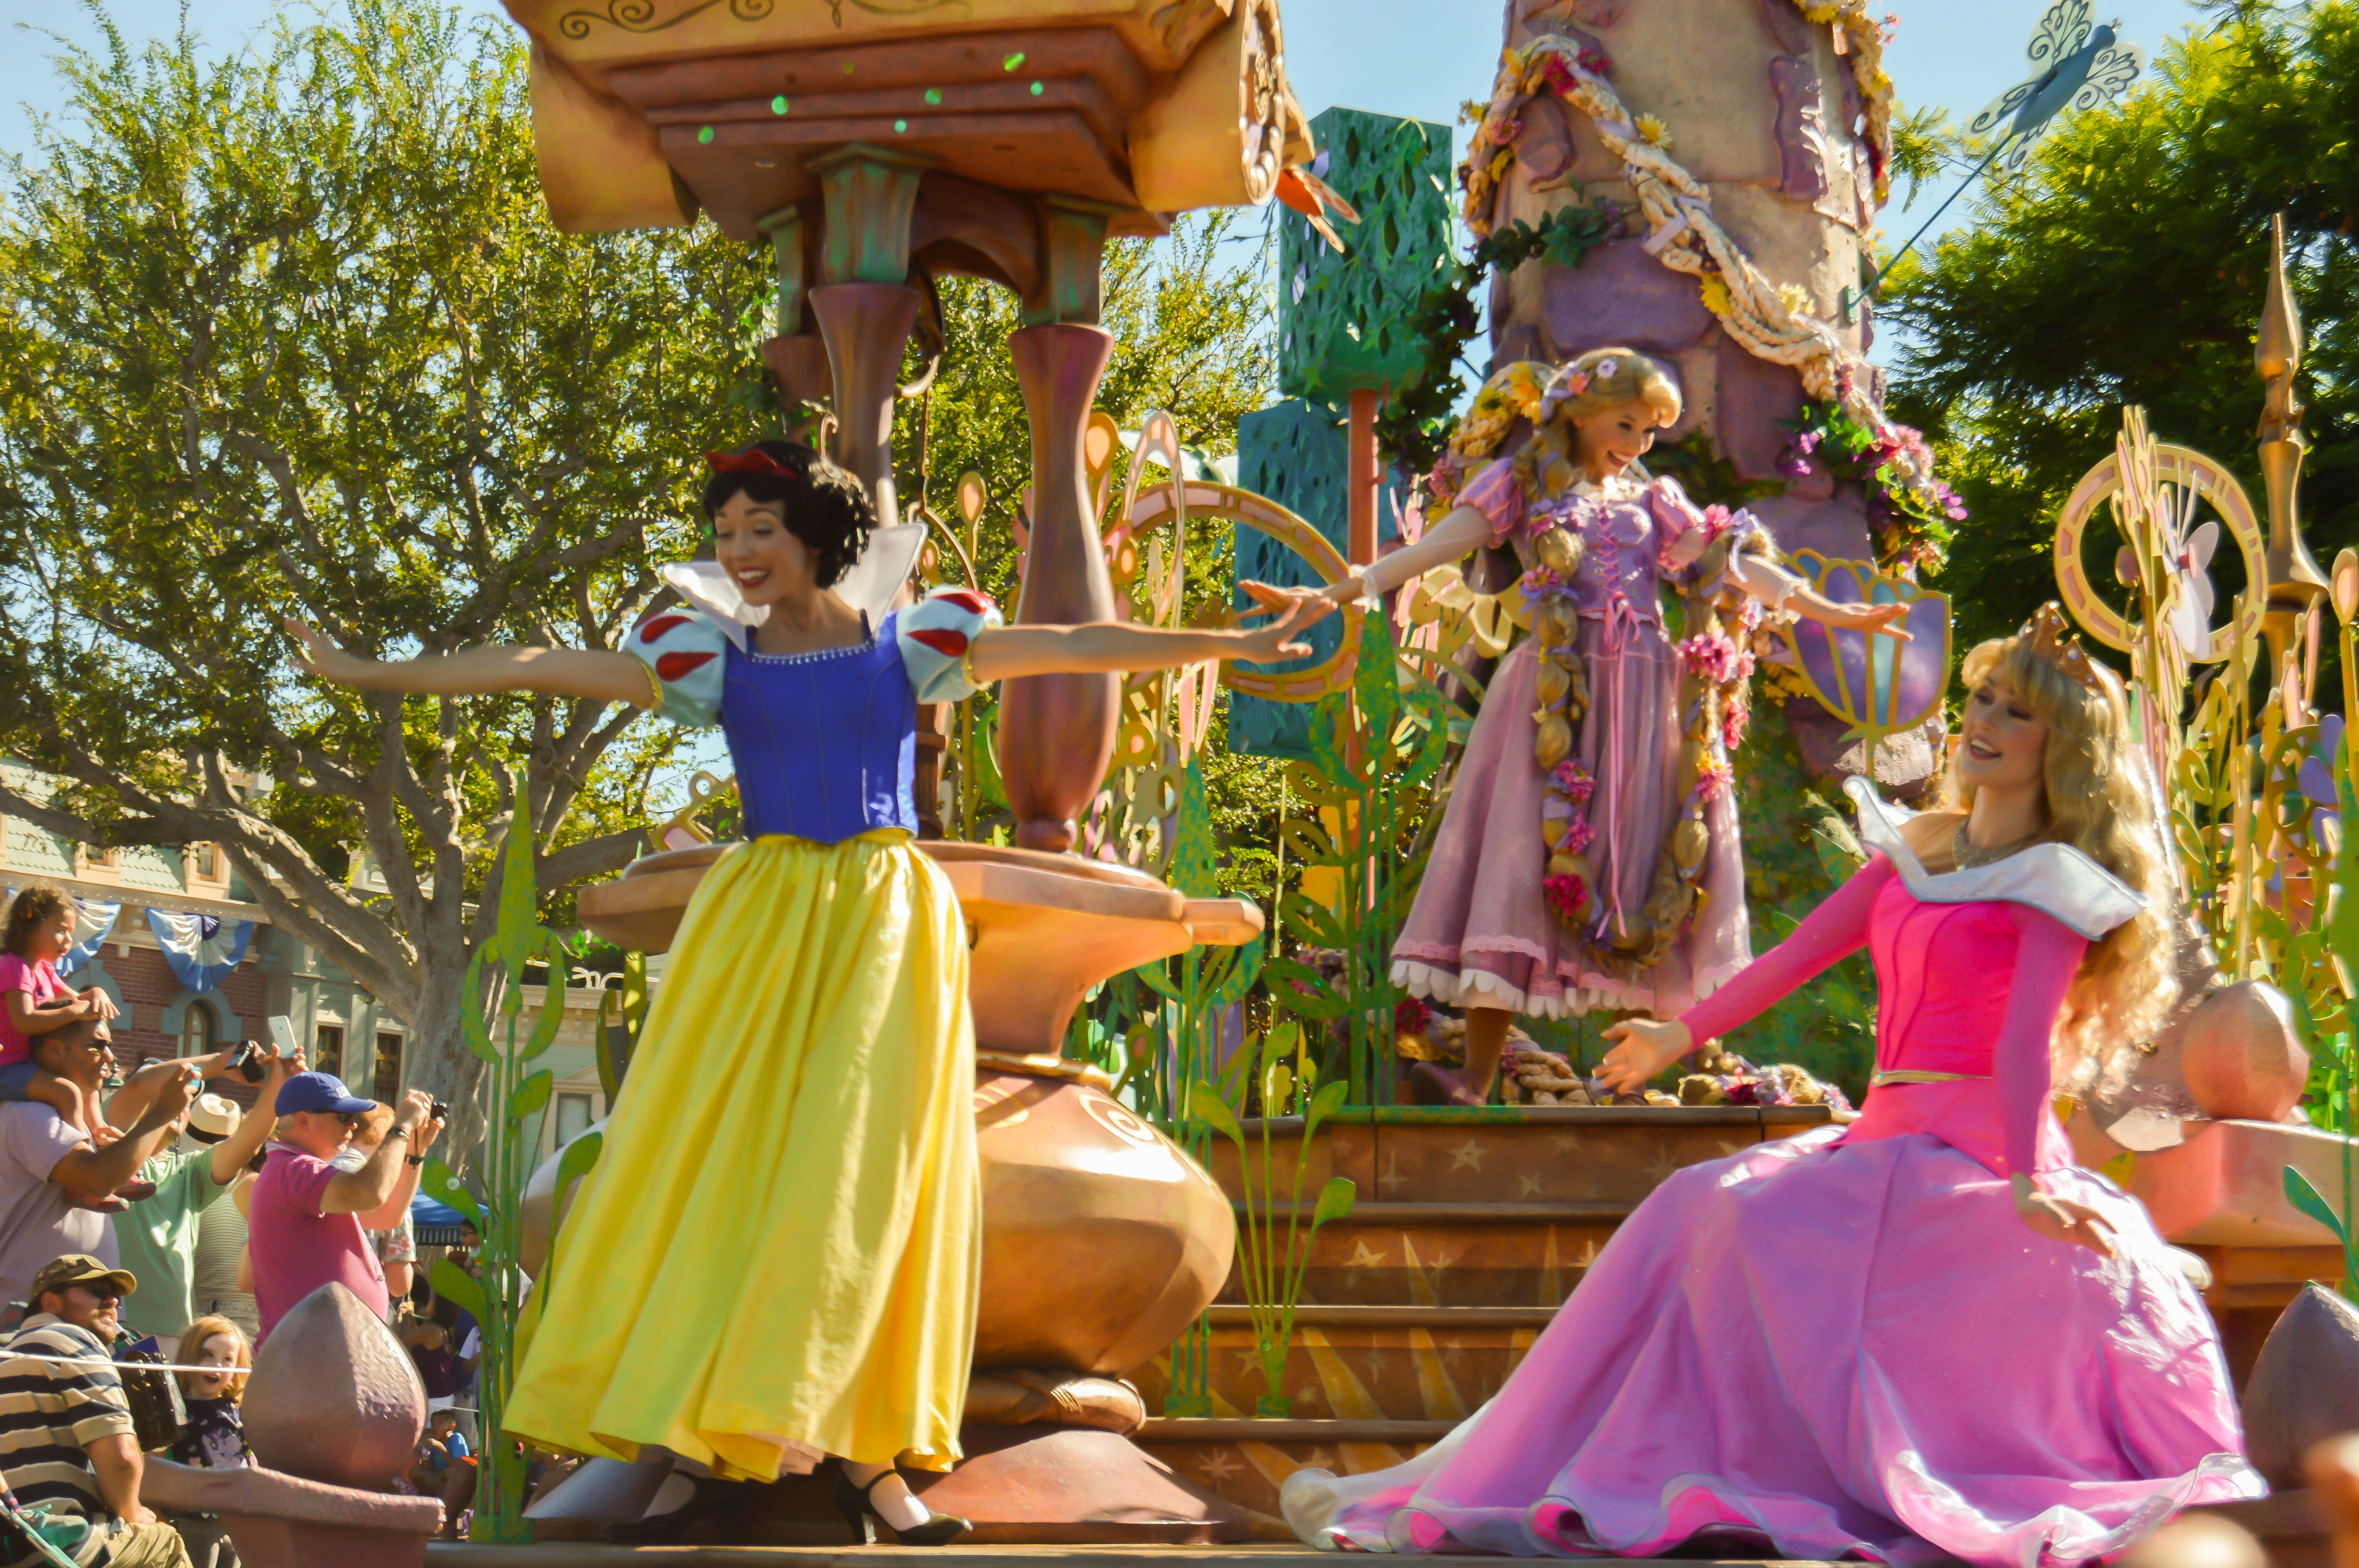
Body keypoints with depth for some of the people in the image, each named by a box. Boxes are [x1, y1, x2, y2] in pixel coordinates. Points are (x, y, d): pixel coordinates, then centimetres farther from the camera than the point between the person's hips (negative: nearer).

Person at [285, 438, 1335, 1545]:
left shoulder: (910, 644, 5)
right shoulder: (711, 659, 7)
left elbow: (1079, 647, 1)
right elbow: (530, 670, 6)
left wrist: (1238, 643, -5)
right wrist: (365, 675, 4)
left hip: (887, 926, -1)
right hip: (761, 925, 1)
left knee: (862, 1177, -6)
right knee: (716, 1163, -6)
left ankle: (865, 1453, -4)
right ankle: (699, 1447, -2)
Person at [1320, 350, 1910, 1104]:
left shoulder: (1653, 502, 20)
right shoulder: (1525, 483, 11)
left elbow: (1735, 566, 16)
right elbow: (1444, 542, -1)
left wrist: (1828, 611, 8)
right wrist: (1351, 585, -16)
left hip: (1648, 697, 3)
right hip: (1558, 698, -3)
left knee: (1654, 864, 0)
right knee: (1521, 857, -10)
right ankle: (1476, 1080, -11)